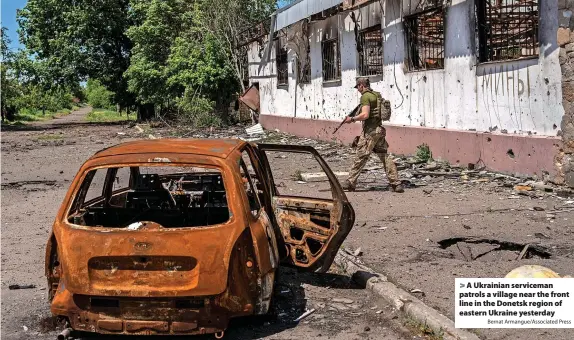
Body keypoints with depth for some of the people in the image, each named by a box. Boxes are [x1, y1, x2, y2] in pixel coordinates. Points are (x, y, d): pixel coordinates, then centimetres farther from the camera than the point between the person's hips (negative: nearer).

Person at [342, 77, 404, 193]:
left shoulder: (365, 96, -11)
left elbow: (365, 115, -21)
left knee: (360, 157, -3)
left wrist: (352, 119, -9)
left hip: (370, 131, -8)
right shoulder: (377, 95, 15)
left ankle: (350, 183, 2)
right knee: (385, 156, 8)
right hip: (379, 129, 8)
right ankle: (396, 184, 4)